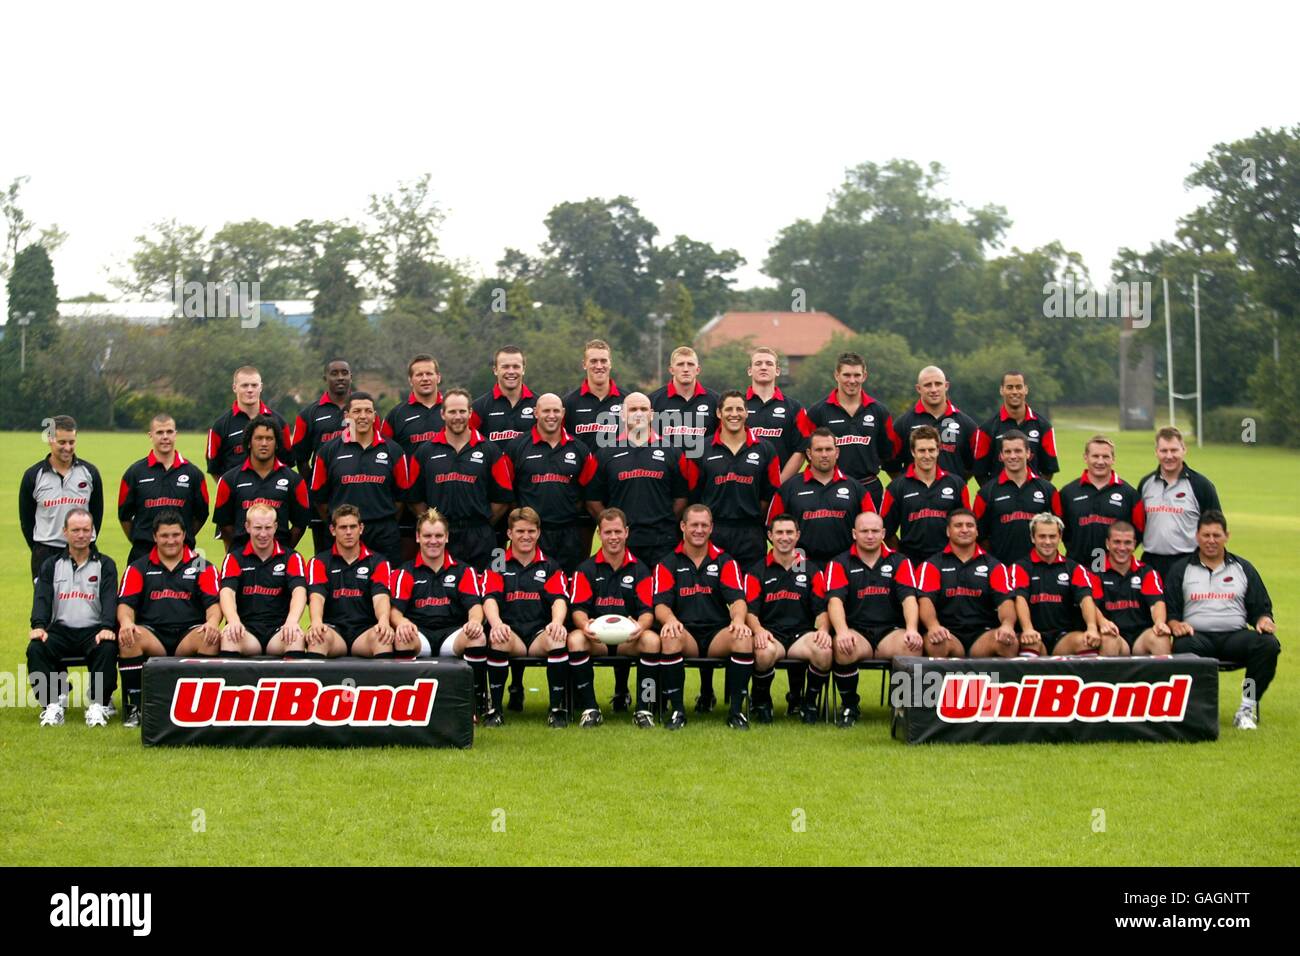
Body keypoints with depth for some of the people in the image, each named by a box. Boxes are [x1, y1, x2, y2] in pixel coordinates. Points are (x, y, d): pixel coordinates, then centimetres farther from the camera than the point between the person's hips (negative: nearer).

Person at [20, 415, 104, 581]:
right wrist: (38, 550, 6)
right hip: (45, 554, -1)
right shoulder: (33, 476, 0)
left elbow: (97, 513, 11)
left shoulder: (90, 472, 4)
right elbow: (26, 519, 7)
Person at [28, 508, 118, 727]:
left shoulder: (105, 565, 12)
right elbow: (42, 598, 3)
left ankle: (98, 704, -26)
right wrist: (38, 625, -18)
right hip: (60, 629, 1)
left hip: (94, 630, -1)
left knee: (107, 649, -35)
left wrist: (107, 627, -22)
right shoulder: (51, 565, 16)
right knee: (35, 648, -29)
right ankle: (52, 703, -23)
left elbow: (109, 599, -2)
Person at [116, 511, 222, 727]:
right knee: (127, 638, -32)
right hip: (152, 634, 0)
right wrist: (126, 622, -19)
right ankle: (134, 707, -24)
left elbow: (213, 602, 4)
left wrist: (213, 622, -20)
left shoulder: (202, 566, 15)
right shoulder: (138, 568, 17)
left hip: (189, 633, 0)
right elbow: (125, 602, 5)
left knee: (211, 638, -33)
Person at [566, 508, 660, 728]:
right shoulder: (586, 569, 9)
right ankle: (589, 708, -23)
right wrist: (585, 625, -26)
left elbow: (648, 610, 1)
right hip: (595, 636, 0)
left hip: (629, 637, 0)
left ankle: (644, 709, -21)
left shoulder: (639, 570, 10)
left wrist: (641, 626, -24)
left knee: (652, 640, -32)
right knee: (575, 639, -33)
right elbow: (577, 608, -1)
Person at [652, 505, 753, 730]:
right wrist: (669, 619, -27)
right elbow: (660, 604, -2)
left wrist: (738, 620, -26)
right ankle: (676, 709, -25)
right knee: (669, 637, -36)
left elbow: (737, 599, -2)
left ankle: (736, 710, -21)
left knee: (744, 638, -32)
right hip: (685, 633, -1)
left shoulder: (725, 561, 12)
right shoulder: (668, 565, 10)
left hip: (718, 633, 1)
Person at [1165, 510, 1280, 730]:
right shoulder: (1181, 570, 15)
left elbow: (1261, 609, 17)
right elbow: (1169, 610, 10)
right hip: (1197, 636, -2)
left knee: (1269, 644, -30)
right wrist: (1175, 624, -13)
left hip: (1235, 636, 2)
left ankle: (1247, 708, -21)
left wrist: (1263, 620, -6)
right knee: (1184, 647, -40)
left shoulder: (1243, 568, 19)